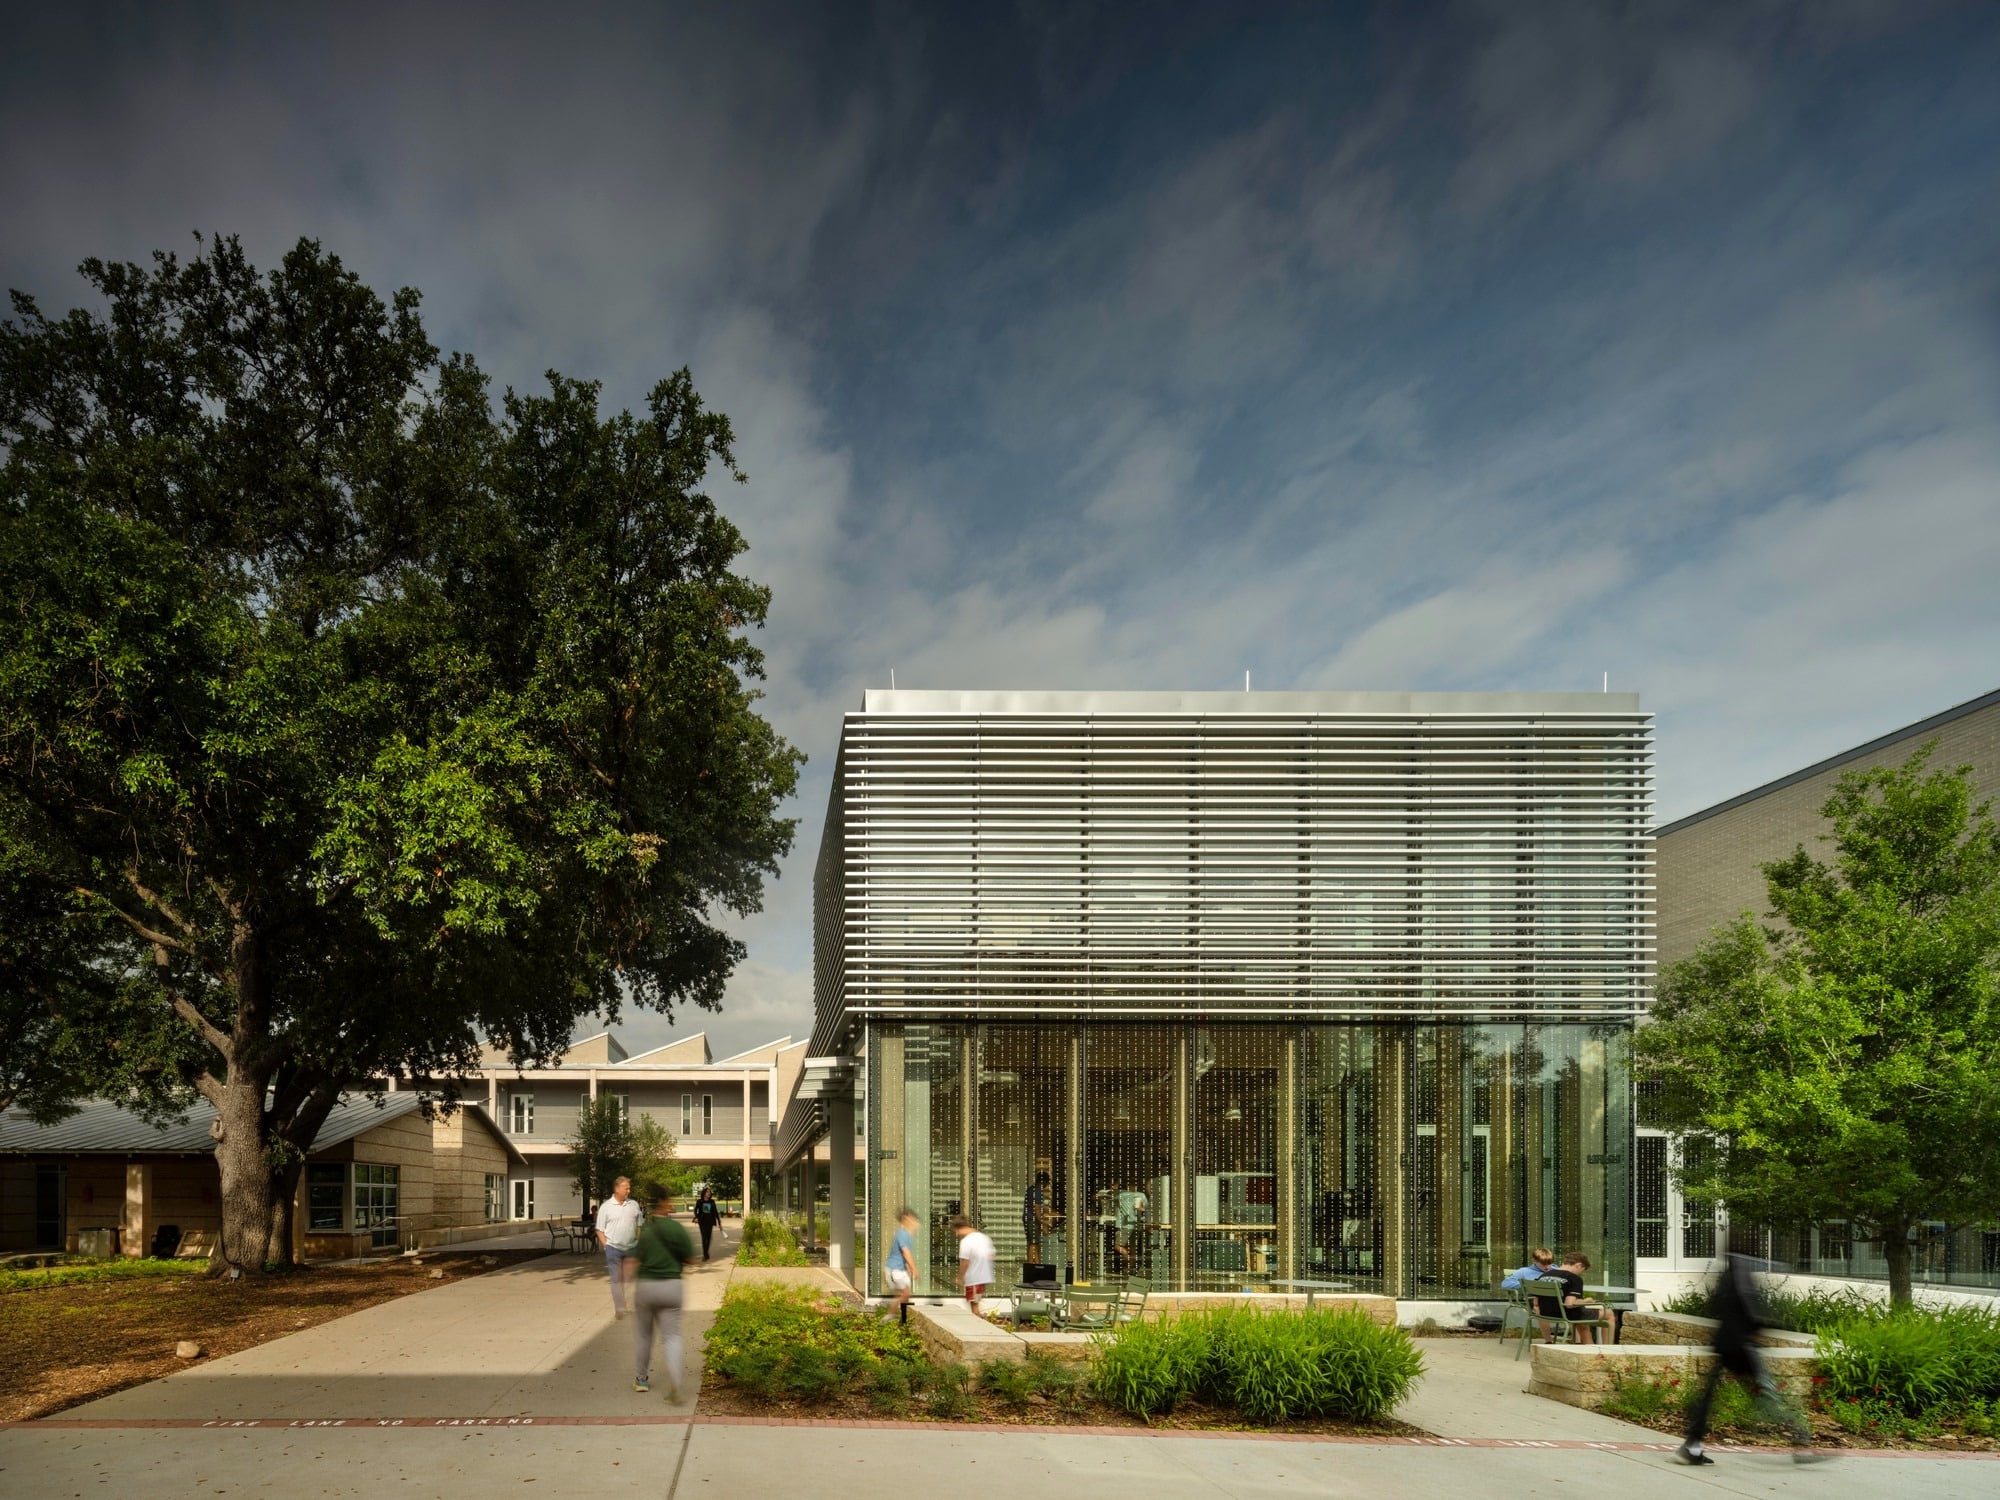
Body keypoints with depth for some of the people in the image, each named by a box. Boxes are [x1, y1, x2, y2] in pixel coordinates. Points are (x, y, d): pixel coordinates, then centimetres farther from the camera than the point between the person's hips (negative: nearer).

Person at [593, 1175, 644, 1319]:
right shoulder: (606, 1206, -3)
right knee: (616, 1279, 0)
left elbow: (639, 1226, 13)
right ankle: (619, 1309, 5)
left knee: (630, 1278, 7)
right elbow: (600, 1230, 0)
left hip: (631, 1248, 3)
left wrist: (639, 1243, 4)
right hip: (613, 1247, -3)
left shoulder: (634, 1205, 6)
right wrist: (606, 1245, -8)